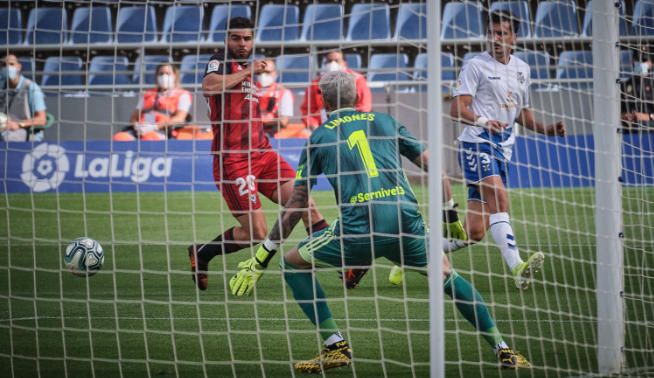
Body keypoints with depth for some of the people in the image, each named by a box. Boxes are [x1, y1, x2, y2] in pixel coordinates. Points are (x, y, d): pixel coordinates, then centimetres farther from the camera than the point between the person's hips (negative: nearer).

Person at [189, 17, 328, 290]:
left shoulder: (248, 69, 21)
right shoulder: (221, 62, -5)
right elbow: (208, 86, -29)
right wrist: (247, 71, -20)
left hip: (262, 153, 8)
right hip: (233, 158, -8)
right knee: (255, 233, -10)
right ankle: (200, 254, 12)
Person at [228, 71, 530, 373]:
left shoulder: (318, 138, 16)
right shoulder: (386, 122, 21)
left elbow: (294, 207, 15)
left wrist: (262, 258, 20)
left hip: (359, 229, -3)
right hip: (407, 221, 3)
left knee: (293, 262, 18)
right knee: (446, 274, 27)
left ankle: (336, 347, 10)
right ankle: (503, 349, 24)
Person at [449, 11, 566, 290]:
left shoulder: (521, 70, 17)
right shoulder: (475, 66, -3)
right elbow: (457, 109, -12)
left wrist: (547, 129, 11)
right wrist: (483, 121, -30)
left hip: (501, 149, 7)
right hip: (477, 144, -7)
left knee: (474, 231, 2)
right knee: (499, 198, -29)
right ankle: (517, 268, -40)